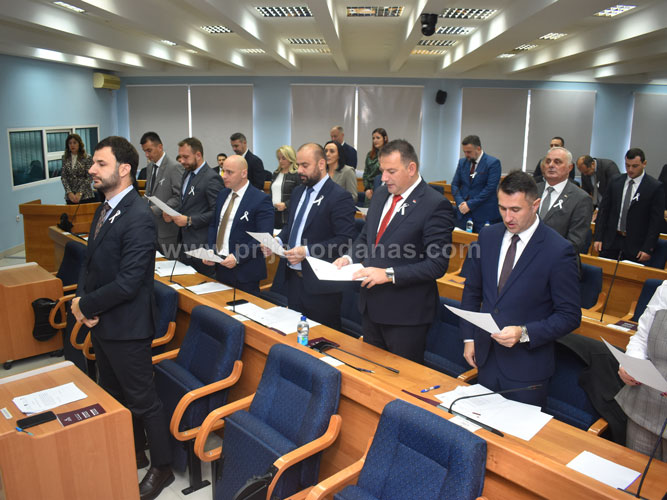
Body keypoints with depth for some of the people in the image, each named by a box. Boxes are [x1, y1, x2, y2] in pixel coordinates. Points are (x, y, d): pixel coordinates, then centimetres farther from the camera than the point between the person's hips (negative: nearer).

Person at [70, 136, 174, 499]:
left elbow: (127, 283, -27)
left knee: (141, 400, 7)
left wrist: (86, 305, -14)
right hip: (100, 321, 9)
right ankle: (133, 453, 44)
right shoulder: (105, 208, 6)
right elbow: (92, 261, 11)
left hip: (125, 326, -9)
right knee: (113, 394, 23)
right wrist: (81, 298, -5)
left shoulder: (138, 217, -24)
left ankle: (161, 468, 27)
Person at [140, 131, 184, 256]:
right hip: (151, 223, 7)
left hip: (166, 226, -7)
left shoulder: (174, 167, -14)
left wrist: (155, 210, -21)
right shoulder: (150, 166, 13)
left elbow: (179, 197, -18)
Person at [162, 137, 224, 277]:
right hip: (185, 240, 8)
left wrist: (189, 220, -20)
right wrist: (173, 214, 4)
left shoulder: (211, 178, -15)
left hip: (201, 243, -8)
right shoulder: (187, 174, 14)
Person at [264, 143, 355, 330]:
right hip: (294, 276, 8)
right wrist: (277, 241, 1)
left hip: (320, 283, -7)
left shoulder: (339, 197, -13)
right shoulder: (298, 192, 13)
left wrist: (307, 251, -24)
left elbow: (345, 239, -19)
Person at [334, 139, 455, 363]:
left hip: (405, 313, -7)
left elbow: (437, 264, -19)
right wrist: (350, 258, -2)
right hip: (371, 305, 7)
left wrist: (389, 274, -24)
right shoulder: (381, 194, 7)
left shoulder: (436, 205, -17)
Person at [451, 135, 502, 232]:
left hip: (484, 214, -4)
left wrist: (470, 204, -14)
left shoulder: (493, 163, -6)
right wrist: (460, 203, -6)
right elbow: (454, 184, 11)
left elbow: (490, 188, -13)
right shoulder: (462, 162, 10)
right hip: (464, 212, 5)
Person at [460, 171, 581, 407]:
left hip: (526, 368, -4)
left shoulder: (559, 250, -15)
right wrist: (469, 337, 6)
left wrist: (524, 333, -23)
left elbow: (569, 316, -12)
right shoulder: (487, 236, 1)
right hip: (486, 358, 5)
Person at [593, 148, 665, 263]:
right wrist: (598, 238, 2)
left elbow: (656, 221, -6)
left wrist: (648, 249, -10)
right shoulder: (615, 181, 7)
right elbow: (604, 209, 8)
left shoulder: (655, 187, -5)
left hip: (635, 245, -3)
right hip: (611, 240, 3)